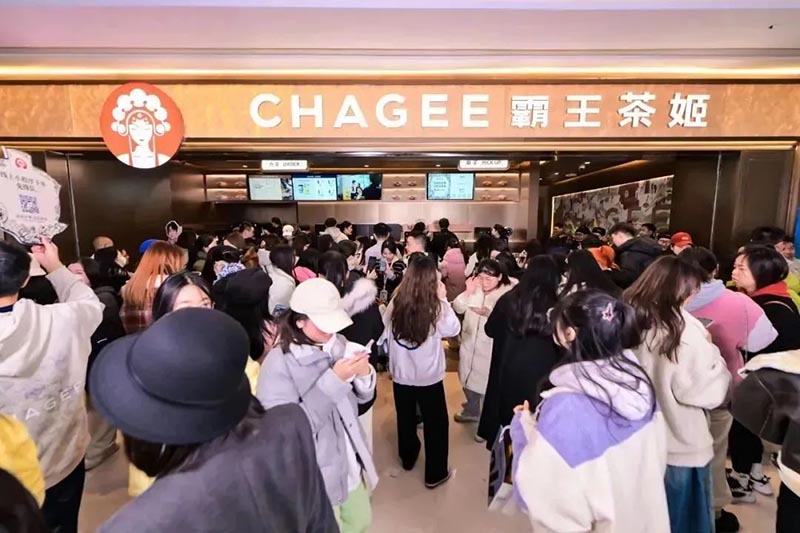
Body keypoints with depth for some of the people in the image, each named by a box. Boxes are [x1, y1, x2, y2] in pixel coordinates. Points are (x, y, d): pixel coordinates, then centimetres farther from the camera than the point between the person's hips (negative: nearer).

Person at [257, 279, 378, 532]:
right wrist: (333, 381, -31)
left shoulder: (338, 344, -7)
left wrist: (364, 374, -19)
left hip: (351, 465, 5)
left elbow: (361, 397, 3)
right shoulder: (278, 363, -22)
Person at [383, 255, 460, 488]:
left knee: (405, 418, 24)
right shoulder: (436, 307, -20)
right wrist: (443, 299, -5)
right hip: (429, 376, -3)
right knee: (435, 423, 16)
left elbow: (385, 331, -1)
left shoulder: (396, 303, -13)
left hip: (400, 373, 3)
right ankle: (435, 474, 28)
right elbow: (454, 329, -4)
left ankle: (408, 457, 47)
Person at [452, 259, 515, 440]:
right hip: (469, 343, 6)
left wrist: (489, 313, -36)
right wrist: (468, 292, -17)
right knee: (468, 379, 23)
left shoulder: (508, 293, -17)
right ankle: (472, 411, 48)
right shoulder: (475, 288, -1)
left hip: (490, 348, -6)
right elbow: (457, 308, -3)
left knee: (486, 385, 3)